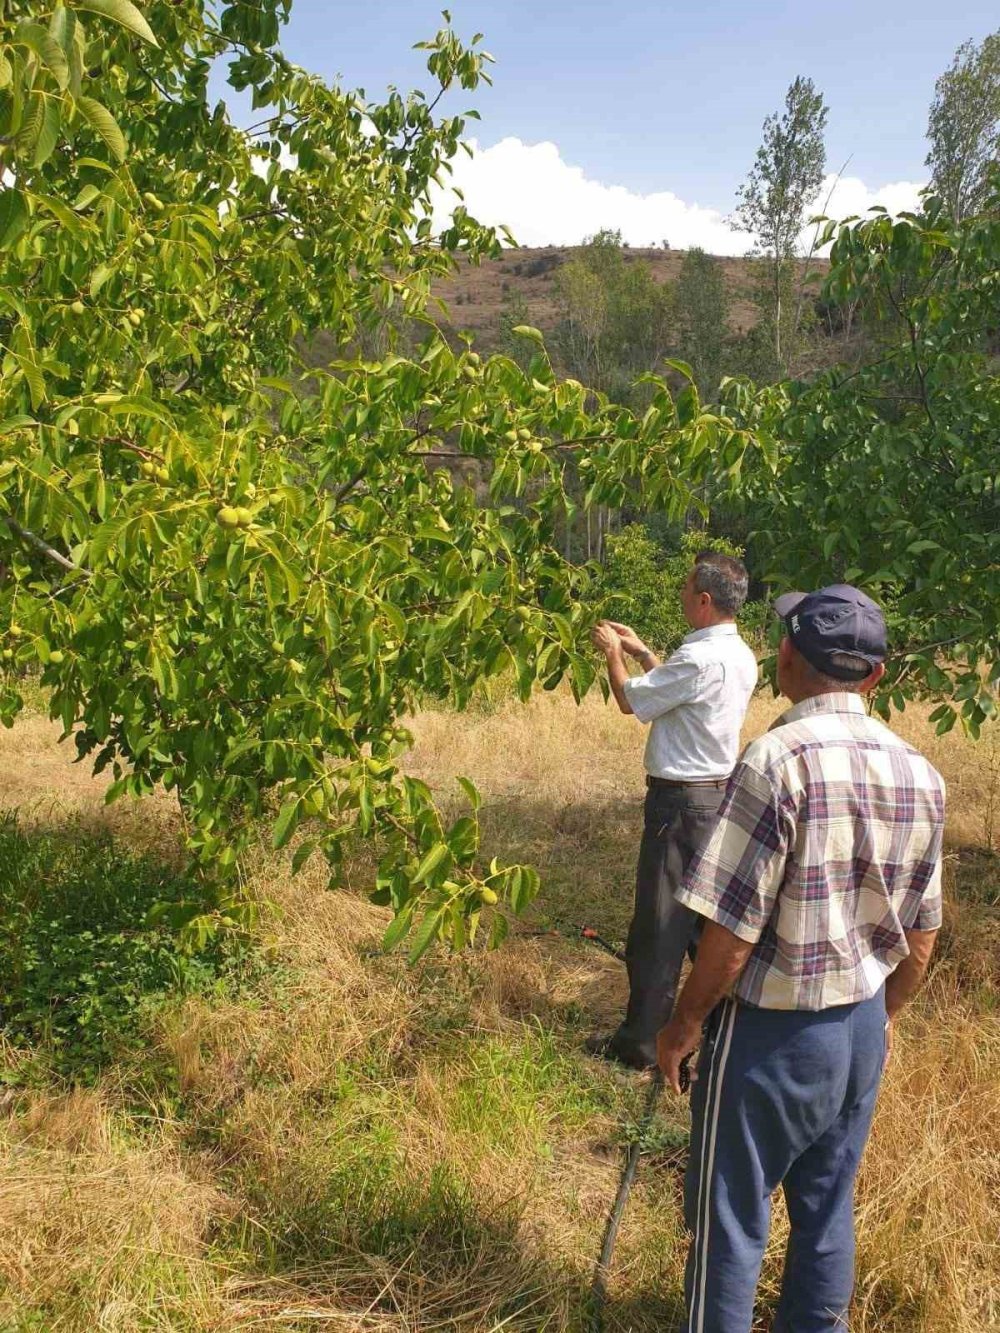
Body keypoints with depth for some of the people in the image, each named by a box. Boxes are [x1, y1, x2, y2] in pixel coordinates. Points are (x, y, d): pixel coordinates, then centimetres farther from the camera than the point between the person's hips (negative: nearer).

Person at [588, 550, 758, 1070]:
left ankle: (641, 1041, 10)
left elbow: (630, 699, -10)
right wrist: (642, 652, 22)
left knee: (659, 923, 0)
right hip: (719, 793, 9)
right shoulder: (740, 656, 7)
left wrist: (614, 654, 6)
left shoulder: (699, 658, -21)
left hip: (681, 799, -9)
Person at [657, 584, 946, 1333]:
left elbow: (732, 929, -22)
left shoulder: (781, 758, -23)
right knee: (828, 1209, 22)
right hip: (861, 1027, 6)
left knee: (732, 1217, 12)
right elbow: (922, 931, 7)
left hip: (771, 1028, -6)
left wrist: (686, 1024, -7)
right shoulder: (922, 776, -2)